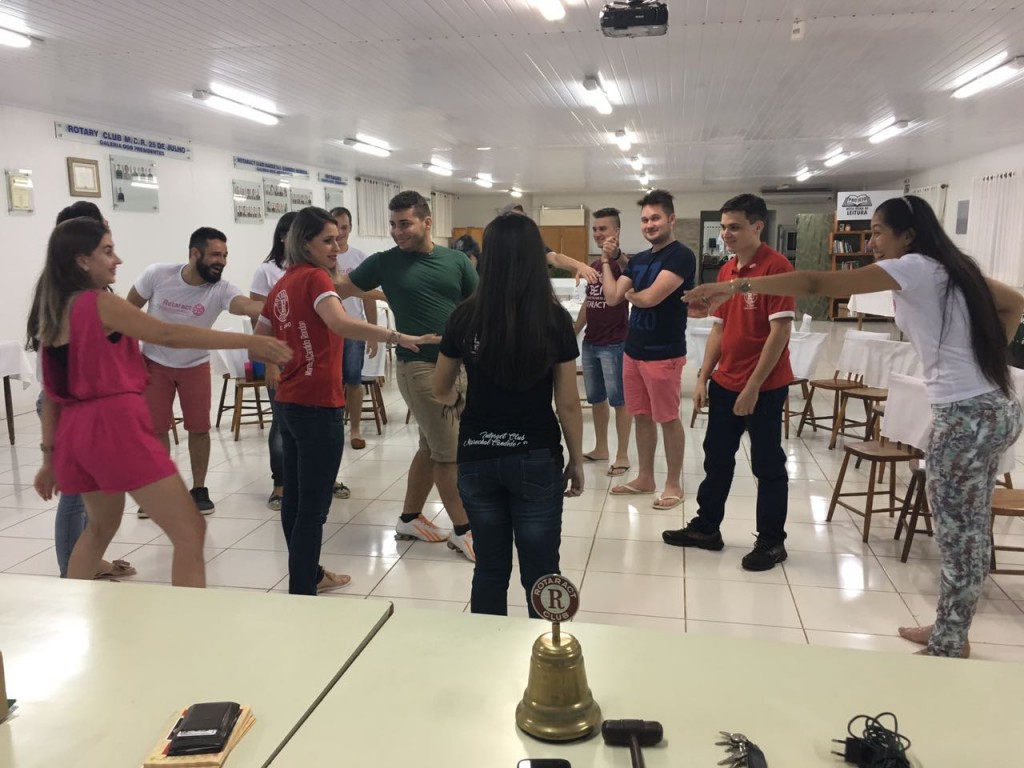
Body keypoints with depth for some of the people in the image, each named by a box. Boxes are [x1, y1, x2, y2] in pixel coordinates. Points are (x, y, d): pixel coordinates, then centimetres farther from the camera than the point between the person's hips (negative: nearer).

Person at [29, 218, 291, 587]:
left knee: (100, 524, 31)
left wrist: (50, 456, 18)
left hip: (75, 430, 9)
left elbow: (52, 393, 15)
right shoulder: (98, 303, -9)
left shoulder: (48, 315, 14)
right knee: (190, 532, -7)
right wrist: (247, 341, -25)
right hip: (116, 425, -9)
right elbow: (169, 335, -21)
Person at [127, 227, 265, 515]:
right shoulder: (156, 274, -22)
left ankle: (199, 489, 17)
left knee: (199, 427, 1)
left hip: (195, 365, 0)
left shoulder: (221, 290, -25)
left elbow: (248, 306, -48)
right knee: (155, 428, 5)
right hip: (154, 363, 0)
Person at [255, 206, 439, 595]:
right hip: (318, 405, -10)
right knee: (313, 506, -3)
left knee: (295, 496, 18)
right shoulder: (315, 277, -13)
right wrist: (399, 337, -41)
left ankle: (307, 576, 33)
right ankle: (301, 596, 4)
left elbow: (259, 337, 21)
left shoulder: (283, 284, 13)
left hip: (289, 402, 10)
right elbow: (340, 323, -33)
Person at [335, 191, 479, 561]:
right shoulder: (385, 262, -1)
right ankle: (463, 530, 11)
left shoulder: (456, 260, 5)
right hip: (419, 366, -4)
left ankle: (410, 519, 30)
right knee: (450, 451, -2)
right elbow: (339, 288, 1)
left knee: (432, 446, 15)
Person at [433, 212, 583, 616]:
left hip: (477, 457, 2)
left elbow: (441, 390, 6)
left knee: (489, 569, 16)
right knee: (540, 575, 10)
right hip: (536, 459, -2)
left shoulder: (465, 317, -5)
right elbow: (568, 404, -6)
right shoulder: (555, 320, -9)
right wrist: (577, 461, 6)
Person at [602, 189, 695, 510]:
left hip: (664, 353, -7)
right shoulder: (637, 260, 12)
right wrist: (606, 261, 4)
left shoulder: (682, 256, -13)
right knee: (642, 416, 14)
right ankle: (645, 478, 27)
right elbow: (612, 298, 5)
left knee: (668, 419, 3)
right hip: (633, 349, 8)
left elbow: (650, 298, -21)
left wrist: (630, 293, 0)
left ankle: (674, 484, 15)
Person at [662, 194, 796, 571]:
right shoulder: (725, 271, 9)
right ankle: (706, 527, 30)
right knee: (716, 458, 16)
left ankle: (772, 541, 20)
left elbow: (780, 332, -18)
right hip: (725, 383, 8)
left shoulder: (777, 267, -14)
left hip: (765, 387, -7)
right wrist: (703, 377, 8)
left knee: (767, 465, 5)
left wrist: (753, 387, -19)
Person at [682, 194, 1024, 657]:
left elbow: (819, 285, -19)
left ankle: (947, 649, 17)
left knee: (959, 536, 3)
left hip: (965, 415, -10)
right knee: (968, 532, 18)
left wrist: (738, 286, -20)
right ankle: (950, 631, 32)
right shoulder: (952, 267, 14)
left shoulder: (914, 268, -12)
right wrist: (982, 356, 16)